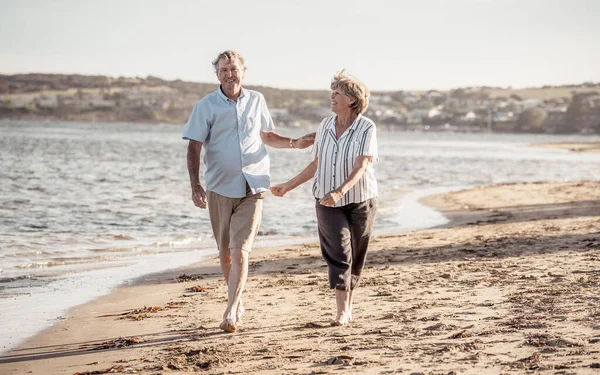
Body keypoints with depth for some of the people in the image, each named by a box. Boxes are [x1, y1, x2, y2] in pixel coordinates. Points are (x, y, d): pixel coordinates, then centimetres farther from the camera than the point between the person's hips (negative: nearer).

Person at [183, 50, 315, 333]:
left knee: (240, 251, -12)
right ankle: (237, 302, 29)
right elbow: (194, 148, -5)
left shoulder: (256, 100, 8)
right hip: (220, 188, 0)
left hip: (252, 188, 0)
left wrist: (294, 143, 9)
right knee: (225, 252, 9)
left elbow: (266, 135, 24)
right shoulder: (206, 106, -1)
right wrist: (195, 185, -16)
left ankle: (230, 313, -14)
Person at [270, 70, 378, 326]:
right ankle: (342, 312, -16)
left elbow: (360, 167, -19)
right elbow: (316, 165, 14)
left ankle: (348, 306, 22)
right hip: (327, 202, 2)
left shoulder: (366, 128, -10)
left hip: (359, 201, -2)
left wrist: (339, 192, -33)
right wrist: (288, 186, 12)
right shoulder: (325, 125, 5)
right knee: (339, 254, -10)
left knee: (355, 257, 7)